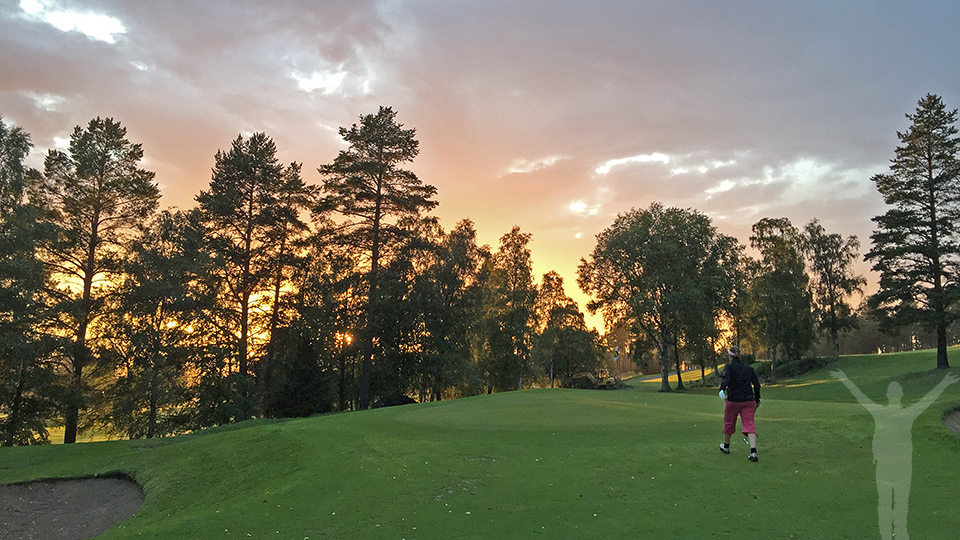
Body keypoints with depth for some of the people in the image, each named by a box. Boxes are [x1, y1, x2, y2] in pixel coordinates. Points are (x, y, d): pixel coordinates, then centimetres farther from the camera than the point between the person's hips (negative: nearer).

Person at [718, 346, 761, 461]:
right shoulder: (749, 368, 8)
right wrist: (757, 400, 20)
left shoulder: (729, 367, -5)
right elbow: (757, 384, 12)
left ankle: (726, 447, 33)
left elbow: (725, 379, -26)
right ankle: (753, 452, -18)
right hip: (749, 401, 3)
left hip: (733, 400, -3)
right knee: (749, 424, -2)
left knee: (729, 423, 16)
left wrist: (722, 389, -37)